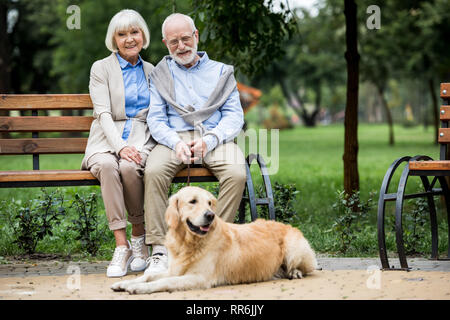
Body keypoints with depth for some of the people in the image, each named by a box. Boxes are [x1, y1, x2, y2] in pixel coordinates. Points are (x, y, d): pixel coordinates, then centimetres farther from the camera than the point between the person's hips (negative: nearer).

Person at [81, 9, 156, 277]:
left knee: (129, 167, -34)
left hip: (142, 139, 1)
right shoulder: (101, 68, 9)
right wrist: (120, 146, -22)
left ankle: (139, 236, -14)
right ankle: (122, 244, -33)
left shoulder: (151, 71, 19)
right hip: (107, 141, -1)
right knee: (107, 165, -36)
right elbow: (103, 113, -3)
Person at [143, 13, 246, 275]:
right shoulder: (160, 75, 18)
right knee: (154, 171, -33)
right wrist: (176, 143, -14)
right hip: (175, 137, 0)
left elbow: (234, 115, 7)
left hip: (215, 137, 0)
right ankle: (160, 250, -30)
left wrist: (209, 140, -13)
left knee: (236, 174, -33)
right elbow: (156, 119, 8)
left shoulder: (221, 71, 17)